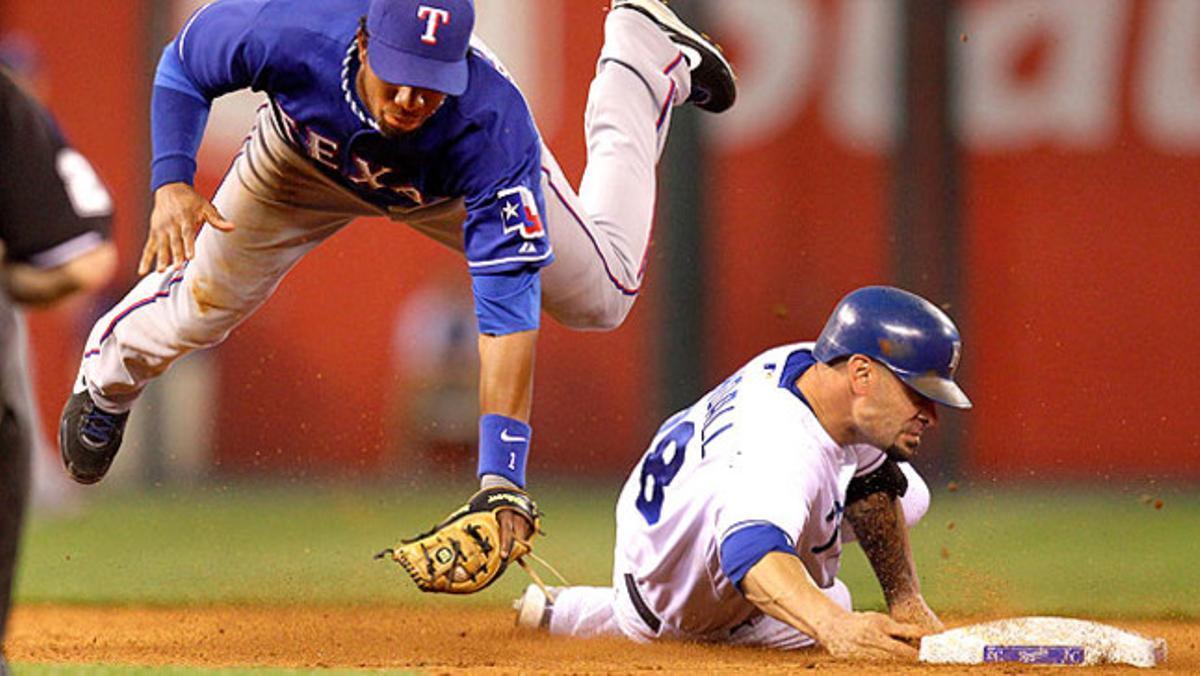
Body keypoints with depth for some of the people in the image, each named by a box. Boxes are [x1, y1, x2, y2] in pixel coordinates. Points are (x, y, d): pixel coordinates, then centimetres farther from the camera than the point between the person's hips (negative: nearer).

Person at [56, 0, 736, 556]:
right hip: (306, 155, 1)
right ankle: (107, 378, 41)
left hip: (460, 178, -1)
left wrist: (502, 478, -53)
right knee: (200, 303, 3)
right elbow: (182, 67, -18)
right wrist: (172, 182, -35)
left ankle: (645, 56, 27)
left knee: (602, 297, 9)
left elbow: (508, 306, -48)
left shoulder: (494, 125, -46)